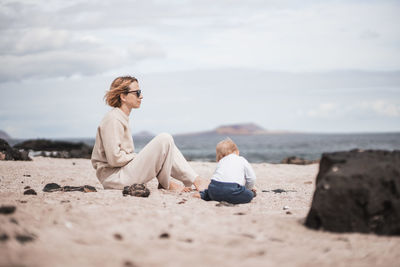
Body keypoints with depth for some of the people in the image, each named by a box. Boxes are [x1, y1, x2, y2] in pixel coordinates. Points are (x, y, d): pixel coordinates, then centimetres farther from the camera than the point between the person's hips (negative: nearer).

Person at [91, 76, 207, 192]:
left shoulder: (122, 117, 17)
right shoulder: (112, 119, -14)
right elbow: (115, 159, -21)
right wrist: (139, 157, -8)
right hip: (115, 177, -10)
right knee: (164, 140, -16)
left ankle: (194, 179, 2)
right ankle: (166, 184, -2)